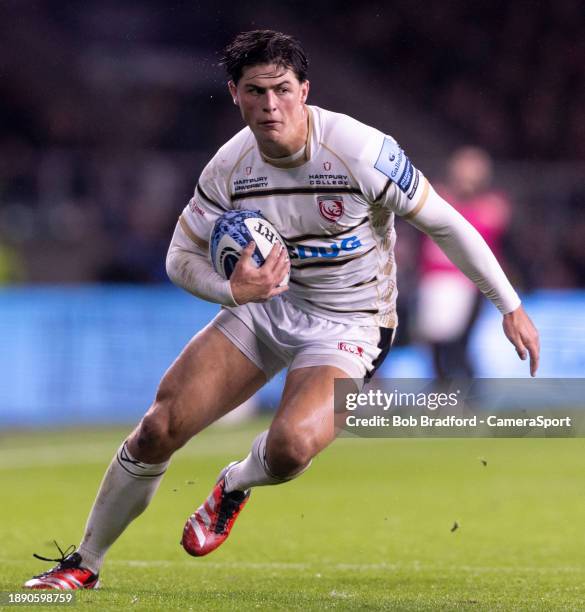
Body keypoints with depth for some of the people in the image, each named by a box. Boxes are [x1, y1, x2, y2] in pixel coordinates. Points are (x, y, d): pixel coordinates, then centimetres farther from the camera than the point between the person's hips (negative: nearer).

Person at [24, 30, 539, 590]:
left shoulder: (362, 152, -23)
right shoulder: (230, 167, -10)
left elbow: (446, 224, -12)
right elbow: (181, 258, 1)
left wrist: (510, 307, -10)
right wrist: (235, 291, -21)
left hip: (348, 326, -4)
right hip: (267, 302, 4)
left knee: (291, 445, -32)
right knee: (160, 428, -9)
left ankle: (235, 486, 7)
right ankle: (83, 564, 11)